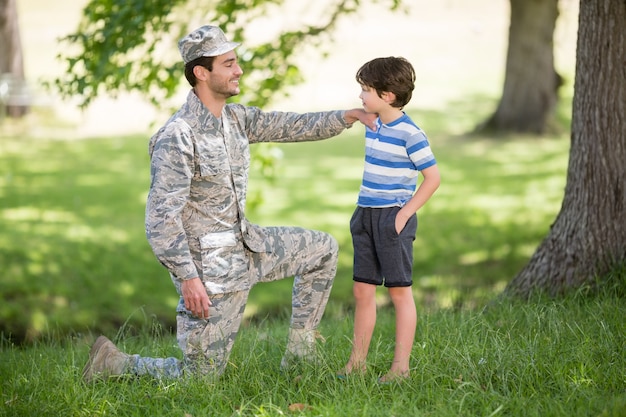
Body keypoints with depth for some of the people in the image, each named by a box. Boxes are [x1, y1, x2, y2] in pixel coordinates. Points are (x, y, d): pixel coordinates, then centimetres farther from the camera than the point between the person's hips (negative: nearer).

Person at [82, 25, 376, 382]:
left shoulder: (236, 117, 3)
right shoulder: (178, 137, -23)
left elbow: (291, 126, 10)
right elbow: (161, 217, -24)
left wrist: (348, 116, -2)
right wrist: (188, 278, -26)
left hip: (245, 244, 9)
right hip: (208, 265, -8)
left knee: (322, 250, 15)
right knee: (201, 375, -3)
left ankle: (299, 353, 20)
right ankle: (112, 362, 14)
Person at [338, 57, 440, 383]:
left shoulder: (409, 133, -14)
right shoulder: (372, 128, 10)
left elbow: (432, 177, -12)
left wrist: (405, 213, -15)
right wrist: (364, 209, 16)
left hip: (394, 218, -8)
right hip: (366, 215, 8)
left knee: (400, 291, -1)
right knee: (362, 290, 10)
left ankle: (401, 366, 4)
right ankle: (357, 362, 17)